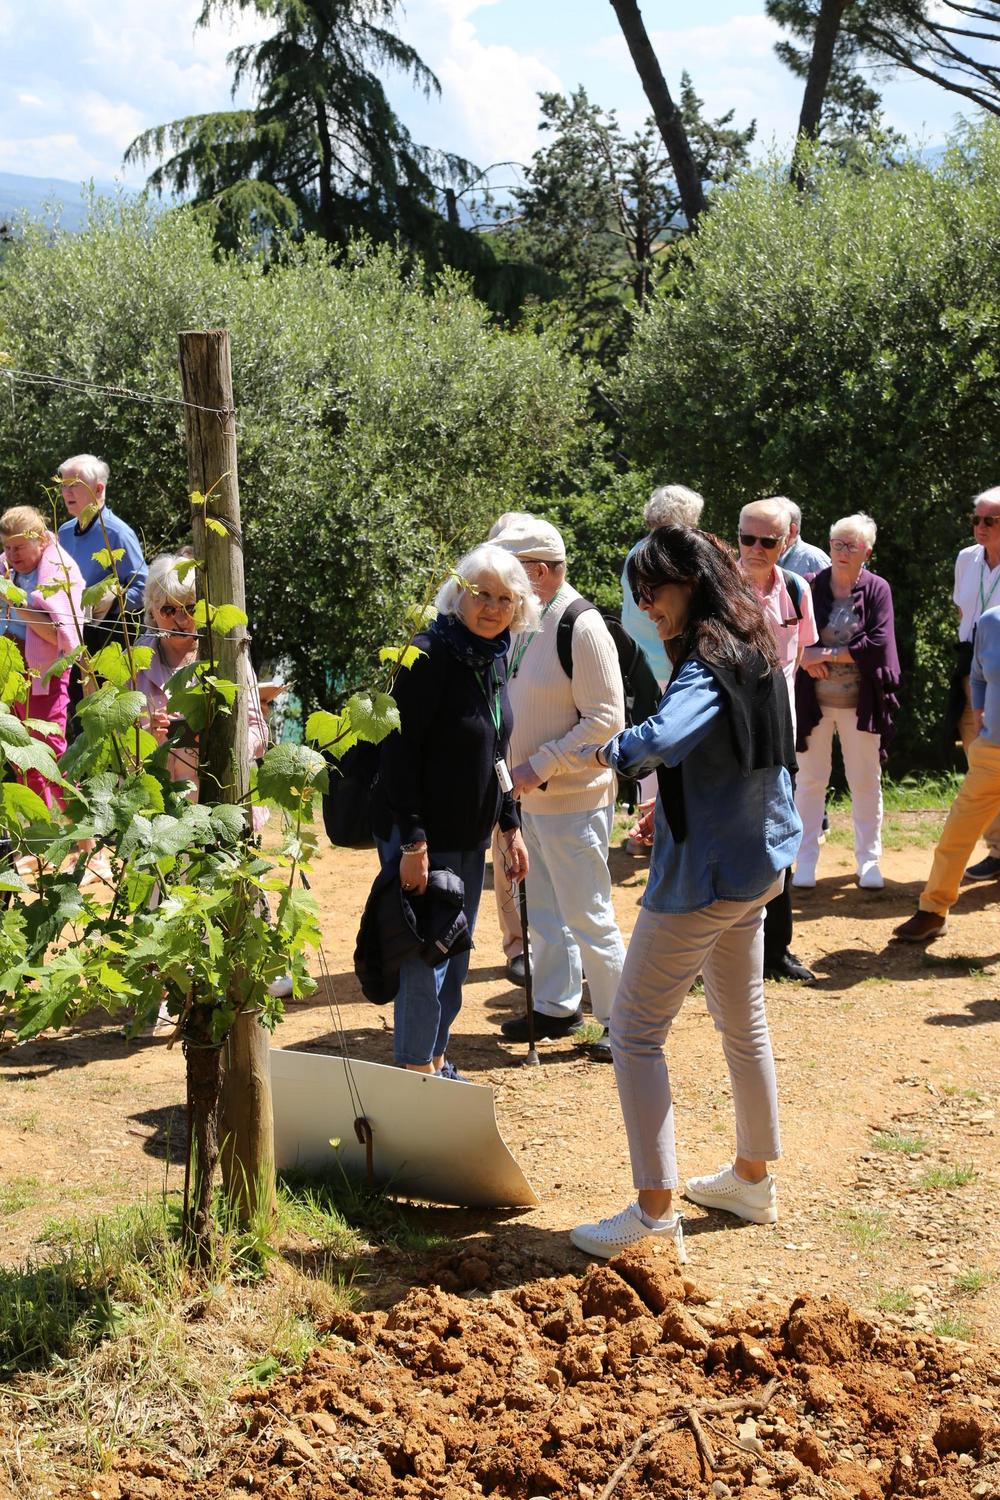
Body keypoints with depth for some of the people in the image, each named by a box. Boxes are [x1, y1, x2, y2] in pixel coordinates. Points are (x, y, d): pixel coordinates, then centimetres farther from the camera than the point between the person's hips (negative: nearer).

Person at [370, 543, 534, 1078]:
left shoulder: (494, 660, 8)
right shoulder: (430, 654, -17)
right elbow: (400, 752, -21)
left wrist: (510, 825, 15)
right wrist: (412, 841, -24)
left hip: (470, 836, 8)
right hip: (423, 835, -8)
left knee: (454, 955, 15)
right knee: (425, 958, -2)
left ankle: (437, 1061, 27)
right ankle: (416, 1072, 9)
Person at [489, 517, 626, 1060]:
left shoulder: (582, 628, -18)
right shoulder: (524, 625, 7)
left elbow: (605, 720, -21)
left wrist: (538, 767, -22)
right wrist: (520, 771, 6)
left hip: (573, 799, -9)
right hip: (531, 796, 9)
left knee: (587, 915, -2)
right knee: (545, 910, 19)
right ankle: (556, 1006, 33)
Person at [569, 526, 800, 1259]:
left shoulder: (709, 666, -21)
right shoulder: (756, 654, 8)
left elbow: (663, 738, -41)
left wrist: (609, 750, -25)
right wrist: (671, 806, 20)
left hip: (704, 875, -10)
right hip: (757, 865, 10)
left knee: (637, 1031, -3)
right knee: (743, 1022, 21)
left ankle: (655, 1212, -3)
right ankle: (754, 1178, 34)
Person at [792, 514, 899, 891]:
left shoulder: (876, 590, -4)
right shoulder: (809, 587, -1)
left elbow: (878, 643, -14)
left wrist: (826, 654, -15)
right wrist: (804, 656, -17)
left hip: (861, 702, -1)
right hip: (813, 701, 1)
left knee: (866, 782, 6)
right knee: (810, 780, 7)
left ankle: (868, 860, 17)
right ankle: (806, 859, 15)